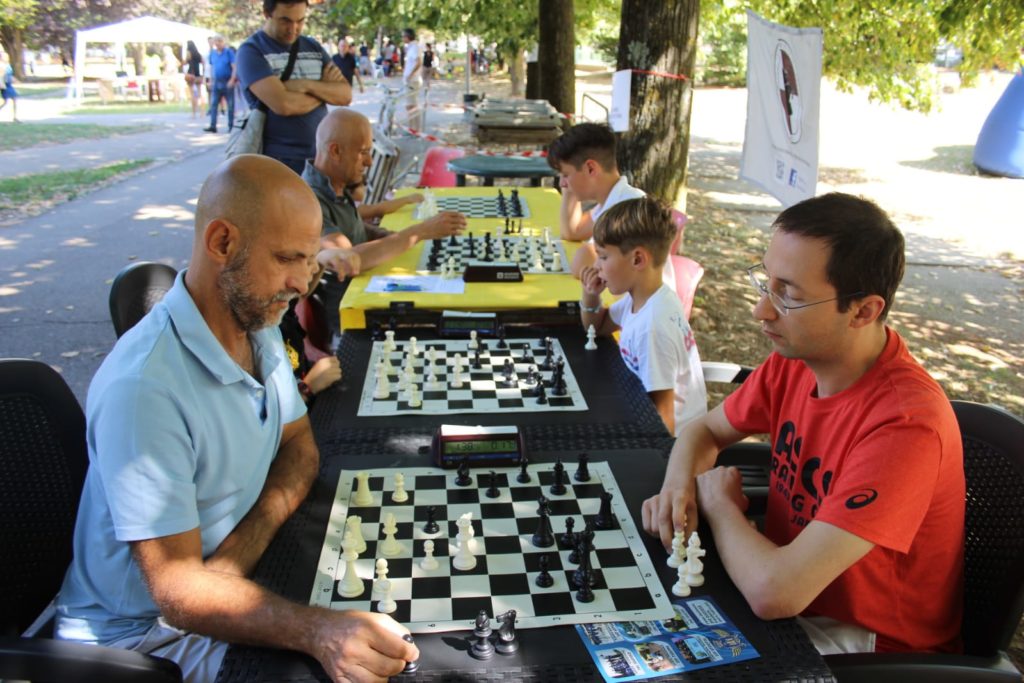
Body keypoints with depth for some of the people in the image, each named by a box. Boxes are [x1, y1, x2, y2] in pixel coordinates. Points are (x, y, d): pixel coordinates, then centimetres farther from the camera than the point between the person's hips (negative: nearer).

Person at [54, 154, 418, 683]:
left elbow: (299, 446, 4)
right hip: (148, 628, -7)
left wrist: (242, 546, -15)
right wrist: (318, 631, -44)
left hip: (237, 575, 7)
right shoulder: (144, 388, -30)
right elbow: (176, 590, -29)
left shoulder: (257, 324, -2)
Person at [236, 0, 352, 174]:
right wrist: (325, 90, -5)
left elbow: (345, 94, 2)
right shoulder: (252, 50, -6)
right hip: (279, 161, -5)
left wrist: (308, 85, -15)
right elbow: (283, 104, -20)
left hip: (321, 156, 5)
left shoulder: (313, 46, 12)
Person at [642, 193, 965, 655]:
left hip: (866, 639, -6)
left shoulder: (905, 425, -33)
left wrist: (718, 503, -18)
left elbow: (774, 592, -37)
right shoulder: (795, 359, -11)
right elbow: (704, 430, 6)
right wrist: (679, 485, -16)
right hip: (796, 589, 6)